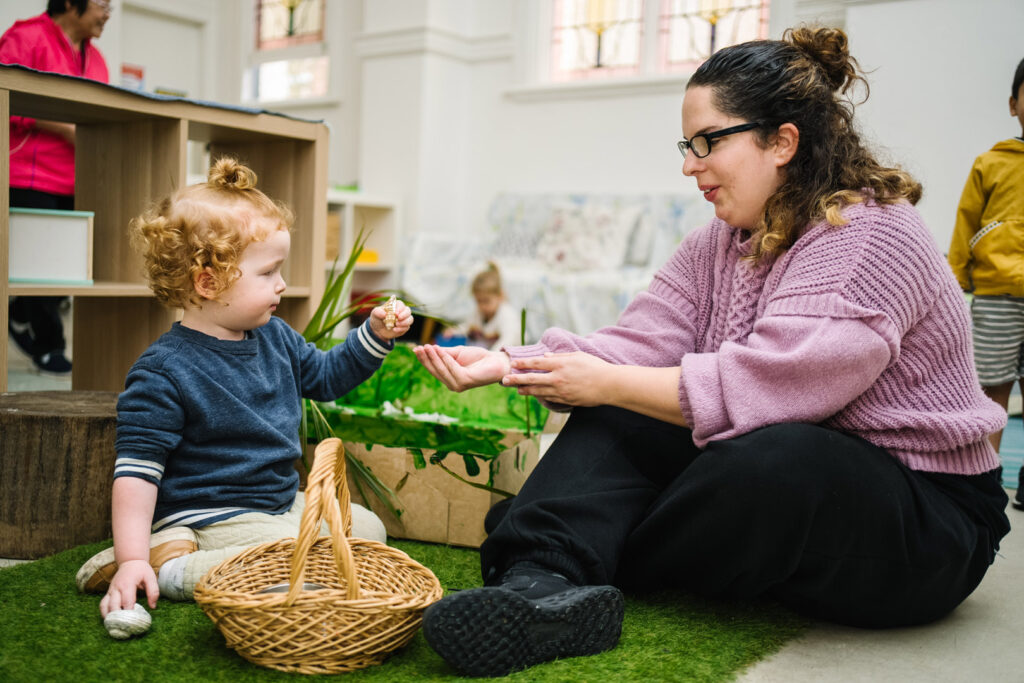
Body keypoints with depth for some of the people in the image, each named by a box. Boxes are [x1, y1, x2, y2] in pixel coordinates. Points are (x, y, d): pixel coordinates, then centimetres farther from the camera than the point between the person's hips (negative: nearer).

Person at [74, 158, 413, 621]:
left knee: (366, 528, 8)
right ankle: (168, 564, -13)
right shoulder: (163, 373, -19)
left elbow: (326, 375, 22)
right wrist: (132, 559, -24)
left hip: (284, 503, 9)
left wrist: (375, 335, 8)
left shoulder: (275, 337, 4)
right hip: (209, 520, -9)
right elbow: (137, 469, -19)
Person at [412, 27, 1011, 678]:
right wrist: (506, 364, -15)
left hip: (926, 518, -7)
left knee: (776, 459, -37)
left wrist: (608, 384, -22)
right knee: (617, 420, -7)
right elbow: (636, 346, -3)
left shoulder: (873, 238, -19)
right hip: (788, 489, 7)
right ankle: (540, 586, -32)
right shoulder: (719, 245, 7)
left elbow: (761, 386, -29)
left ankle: (579, 566, -12)